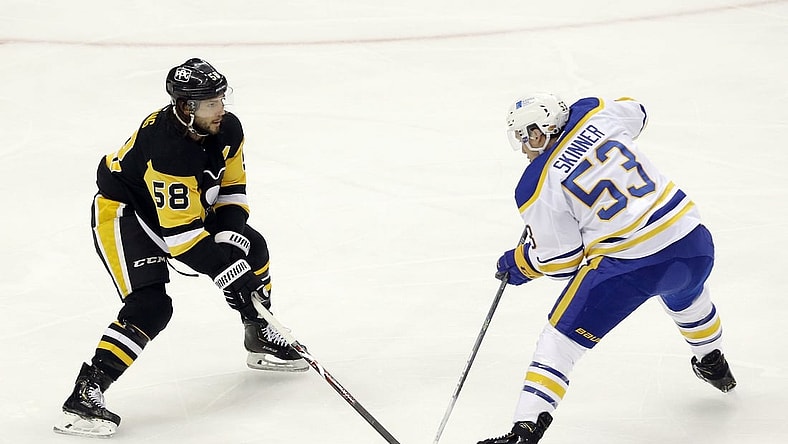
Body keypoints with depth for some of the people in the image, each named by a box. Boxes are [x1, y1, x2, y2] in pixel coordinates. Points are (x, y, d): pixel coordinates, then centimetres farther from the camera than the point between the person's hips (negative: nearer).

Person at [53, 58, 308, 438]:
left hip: (187, 206, 9)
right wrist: (225, 268, -32)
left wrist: (230, 237, -17)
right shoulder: (166, 148, -36)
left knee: (252, 249, 10)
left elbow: (232, 189, -1)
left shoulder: (228, 129, -12)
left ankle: (261, 341, 30)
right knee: (150, 307, -24)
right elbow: (181, 234, -33)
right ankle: (85, 394, -26)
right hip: (122, 211, -9)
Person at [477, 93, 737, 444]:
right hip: (694, 244, 6)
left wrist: (519, 264, 16)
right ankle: (713, 365, 64)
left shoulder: (538, 188, -10)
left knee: (560, 339, 4)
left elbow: (561, 260, -2)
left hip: (630, 266, -6)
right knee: (685, 297, 41)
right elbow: (635, 114, 26)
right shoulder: (595, 113, 1)